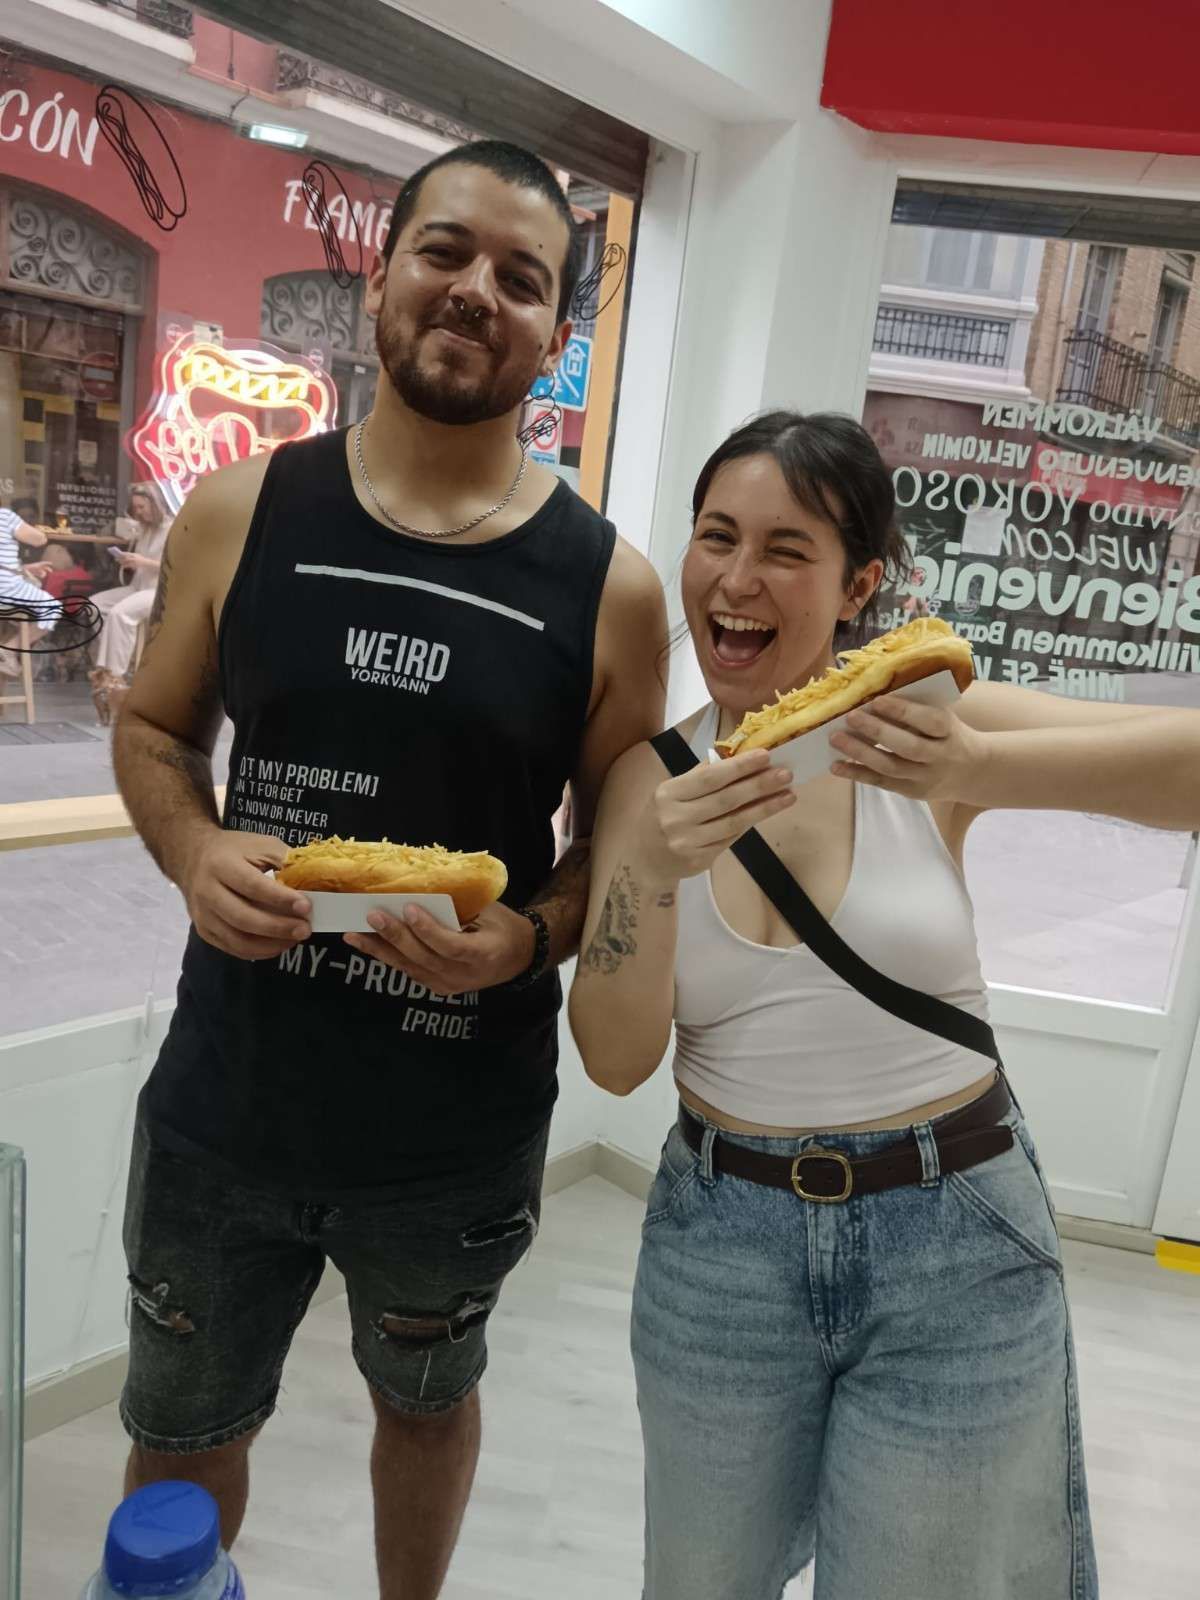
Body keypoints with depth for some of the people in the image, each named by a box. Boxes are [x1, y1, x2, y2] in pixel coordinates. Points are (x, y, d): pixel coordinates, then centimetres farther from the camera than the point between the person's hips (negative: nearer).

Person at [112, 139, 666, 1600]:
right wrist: (197, 855, -14)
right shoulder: (241, 512, -4)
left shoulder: (609, 586, -9)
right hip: (222, 1103, 1)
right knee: (179, 1437, 24)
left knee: (426, 1402, 28)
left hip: (459, 1139, 0)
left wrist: (528, 938, -21)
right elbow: (153, 728, 6)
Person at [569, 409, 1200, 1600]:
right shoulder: (650, 779, -4)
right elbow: (615, 1062, -9)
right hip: (721, 1240, 2)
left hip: (957, 1243, -2)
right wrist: (647, 871, -25)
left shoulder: (921, 730, -10)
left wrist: (984, 768, -35)